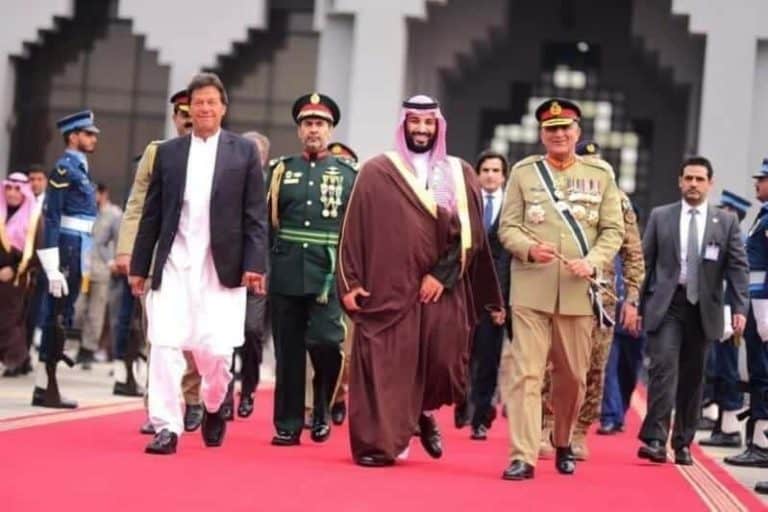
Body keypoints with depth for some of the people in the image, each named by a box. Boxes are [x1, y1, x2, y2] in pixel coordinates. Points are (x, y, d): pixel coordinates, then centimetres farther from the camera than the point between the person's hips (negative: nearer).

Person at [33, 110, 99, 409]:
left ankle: (46, 386, 13)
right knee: (57, 318, -7)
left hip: (76, 252, 9)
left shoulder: (80, 169, 18)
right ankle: (45, 388, -4)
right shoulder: (64, 168, -11)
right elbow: (51, 217, -17)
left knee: (61, 319, 10)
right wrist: (54, 267, -21)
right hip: (67, 250, -9)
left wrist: (81, 266, 20)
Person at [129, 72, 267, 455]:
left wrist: (254, 264, -9)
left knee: (214, 349, -4)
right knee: (165, 343, -6)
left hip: (220, 266, -2)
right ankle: (167, 427, -1)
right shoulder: (168, 152, 10)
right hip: (173, 263, 2)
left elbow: (255, 215, 1)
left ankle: (214, 406, 26)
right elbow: (152, 215, 11)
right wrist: (139, 265, 8)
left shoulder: (244, 152, 4)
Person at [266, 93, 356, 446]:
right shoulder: (279, 170, 10)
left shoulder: (349, 175, 7)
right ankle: (288, 426, 12)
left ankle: (323, 409, 10)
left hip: (329, 276, -2)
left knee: (325, 342, -15)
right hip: (286, 275, 2)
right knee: (288, 351, 5)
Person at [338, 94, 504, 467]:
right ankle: (380, 443, 2)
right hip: (387, 287, -1)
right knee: (384, 366, -5)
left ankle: (426, 412, 28)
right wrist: (350, 282, -4)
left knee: (444, 361, -2)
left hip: (442, 289, 2)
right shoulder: (376, 172, 5)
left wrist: (442, 274, -9)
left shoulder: (461, 176, 10)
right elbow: (355, 231, 3)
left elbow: (470, 235, 3)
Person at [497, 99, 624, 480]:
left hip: (578, 291, 1)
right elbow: (507, 226, 3)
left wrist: (592, 263, -12)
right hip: (531, 289, -1)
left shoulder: (601, 174, 7)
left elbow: (613, 230, 5)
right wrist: (529, 249, -17)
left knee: (573, 376, 11)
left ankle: (563, 444, 32)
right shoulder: (523, 172, 6)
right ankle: (522, 456, -9)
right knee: (525, 371, -8)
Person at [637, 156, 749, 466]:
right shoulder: (660, 217, 6)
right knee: (664, 366, -15)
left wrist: (739, 308, -9)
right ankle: (655, 439, -18)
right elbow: (645, 263, 6)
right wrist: (636, 303, 1)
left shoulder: (726, 222, 6)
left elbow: (737, 267, 2)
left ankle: (683, 443, 15)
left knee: (693, 377, 6)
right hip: (666, 305, -1)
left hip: (703, 308, 1)